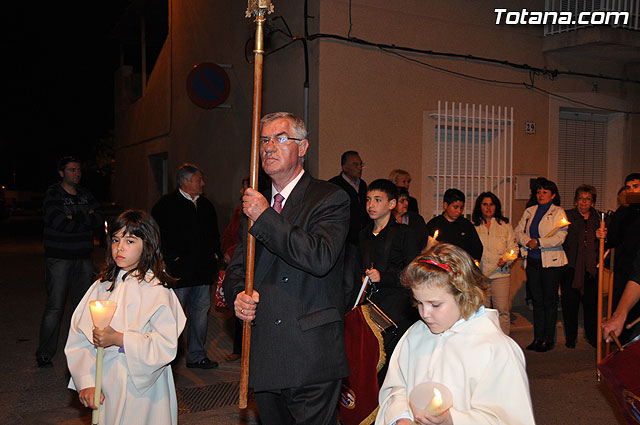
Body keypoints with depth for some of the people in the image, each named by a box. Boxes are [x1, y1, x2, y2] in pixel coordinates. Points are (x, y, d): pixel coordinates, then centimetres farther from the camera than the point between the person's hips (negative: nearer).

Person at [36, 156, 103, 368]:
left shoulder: (85, 195, 13)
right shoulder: (53, 195, -4)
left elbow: (99, 219, 2)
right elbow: (58, 222, -18)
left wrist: (75, 218, -12)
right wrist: (86, 219, -8)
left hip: (83, 259, 5)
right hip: (59, 257, -5)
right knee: (55, 307, -5)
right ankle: (44, 354, 5)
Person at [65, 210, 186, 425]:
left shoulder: (155, 289, -11)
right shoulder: (102, 286, 3)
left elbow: (166, 345, -18)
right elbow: (80, 341, 1)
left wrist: (119, 339, -21)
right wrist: (86, 383, -9)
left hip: (143, 389, -4)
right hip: (105, 388, 4)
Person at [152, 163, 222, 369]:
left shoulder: (206, 205, 16)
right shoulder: (167, 204, -4)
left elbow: (214, 235, 24)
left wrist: (214, 259, 17)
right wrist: (171, 258, -13)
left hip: (202, 272, 7)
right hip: (179, 273, -6)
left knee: (200, 313, 12)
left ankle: (196, 356, 24)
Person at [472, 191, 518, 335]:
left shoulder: (505, 225, 9)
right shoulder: (473, 226, 9)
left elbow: (513, 246, 8)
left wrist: (506, 259, -11)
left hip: (501, 273, 0)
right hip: (479, 274, 1)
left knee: (502, 310, -4)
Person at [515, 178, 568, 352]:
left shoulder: (558, 212, -2)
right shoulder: (530, 212, 14)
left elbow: (560, 237, -13)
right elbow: (518, 231, 10)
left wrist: (538, 242, -16)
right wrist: (528, 241, -9)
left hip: (552, 261, -5)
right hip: (532, 261, 5)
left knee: (550, 301, 2)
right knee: (537, 300, 9)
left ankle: (548, 339, 11)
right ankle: (538, 338, 16)